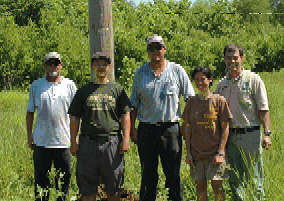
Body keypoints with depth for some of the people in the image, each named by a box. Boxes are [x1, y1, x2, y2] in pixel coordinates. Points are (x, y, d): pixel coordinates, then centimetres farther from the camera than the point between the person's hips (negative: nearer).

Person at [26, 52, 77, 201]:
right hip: (41, 140, 0)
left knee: (64, 177, 5)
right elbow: (30, 112, 12)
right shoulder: (36, 86, 7)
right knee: (41, 178, 4)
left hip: (63, 141, 0)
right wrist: (29, 135, 5)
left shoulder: (69, 85, 7)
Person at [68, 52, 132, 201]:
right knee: (88, 189, 3)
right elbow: (74, 117, 11)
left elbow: (125, 115, 6)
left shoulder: (117, 89, 10)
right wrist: (73, 142, 2)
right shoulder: (84, 91, 11)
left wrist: (126, 139, -5)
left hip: (112, 142, -1)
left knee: (113, 189, 5)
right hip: (88, 142, 1)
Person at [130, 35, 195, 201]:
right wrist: (132, 128, 4)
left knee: (173, 173, 0)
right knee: (148, 174, 7)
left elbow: (190, 98, 6)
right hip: (146, 129, 2)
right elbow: (134, 103, 12)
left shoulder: (177, 70, 5)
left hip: (170, 128, -1)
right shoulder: (141, 73, 9)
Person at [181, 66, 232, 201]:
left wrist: (220, 153, -9)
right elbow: (187, 129, 9)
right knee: (200, 188, 6)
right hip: (196, 154, 3)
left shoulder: (219, 101, -3)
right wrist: (188, 153, 4)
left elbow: (225, 128, -3)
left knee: (217, 187, -2)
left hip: (214, 153, -3)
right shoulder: (191, 102, 6)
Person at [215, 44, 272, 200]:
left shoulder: (253, 79, -1)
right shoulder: (222, 84, 13)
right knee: (234, 179, 7)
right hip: (230, 136, 4)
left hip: (250, 134, -4)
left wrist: (267, 134, -12)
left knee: (253, 179, -2)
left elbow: (263, 109, -3)